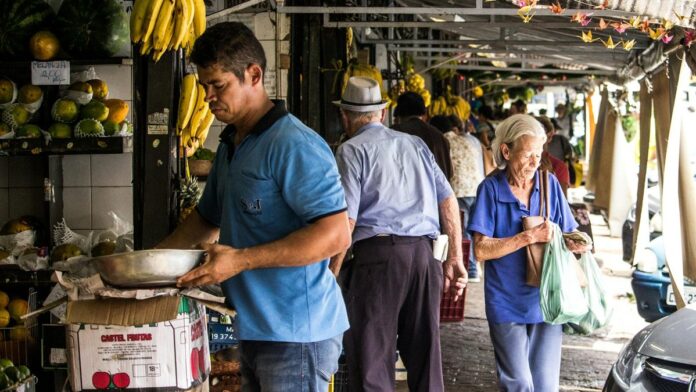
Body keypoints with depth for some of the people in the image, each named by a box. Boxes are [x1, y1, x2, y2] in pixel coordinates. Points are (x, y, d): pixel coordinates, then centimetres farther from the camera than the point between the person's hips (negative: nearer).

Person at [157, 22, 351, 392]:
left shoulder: (294, 145, -17)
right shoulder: (229, 145, 13)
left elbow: (336, 234, -24)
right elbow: (208, 218, 27)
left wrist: (240, 260, -26)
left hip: (296, 333, -9)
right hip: (255, 331, 9)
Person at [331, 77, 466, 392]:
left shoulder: (352, 150, 3)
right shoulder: (415, 144, 19)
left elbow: (346, 221, -7)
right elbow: (448, 200, 13)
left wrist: (331, 274, -3)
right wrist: (454, 258, 15)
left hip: (379, 253, -5)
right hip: (425, 254, 5)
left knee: (371, 358, -1)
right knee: (426, 355, 12)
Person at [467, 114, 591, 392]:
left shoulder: (549, 184, 3)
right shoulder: (491, 189, -6)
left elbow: (567, 234, 8)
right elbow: (481, 250, -12)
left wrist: (573, 243, -15)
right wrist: (530, 237, -18)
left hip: (546, 300, 3)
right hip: (507, 303, -3)